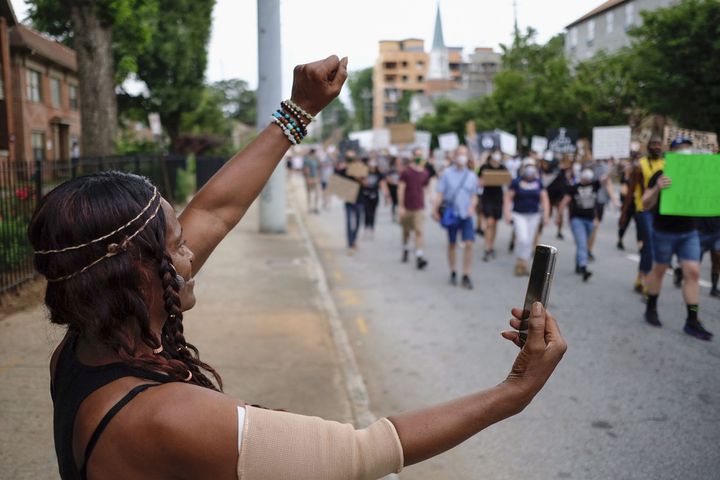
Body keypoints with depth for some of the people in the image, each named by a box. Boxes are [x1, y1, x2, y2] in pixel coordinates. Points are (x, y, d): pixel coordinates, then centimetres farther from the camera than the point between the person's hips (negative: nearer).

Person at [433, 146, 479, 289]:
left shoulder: (471, 176, 7)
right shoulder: (447, 173, 0)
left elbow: (474, 195, 13)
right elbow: (439, 193, -3)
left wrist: (472, 206, -6)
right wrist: (435, 210, -12)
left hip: (466, 215, 1)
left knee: (469, 244, -9)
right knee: (452, 244, 9)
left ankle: (466, 277, -2)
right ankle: (453, 273, 26)